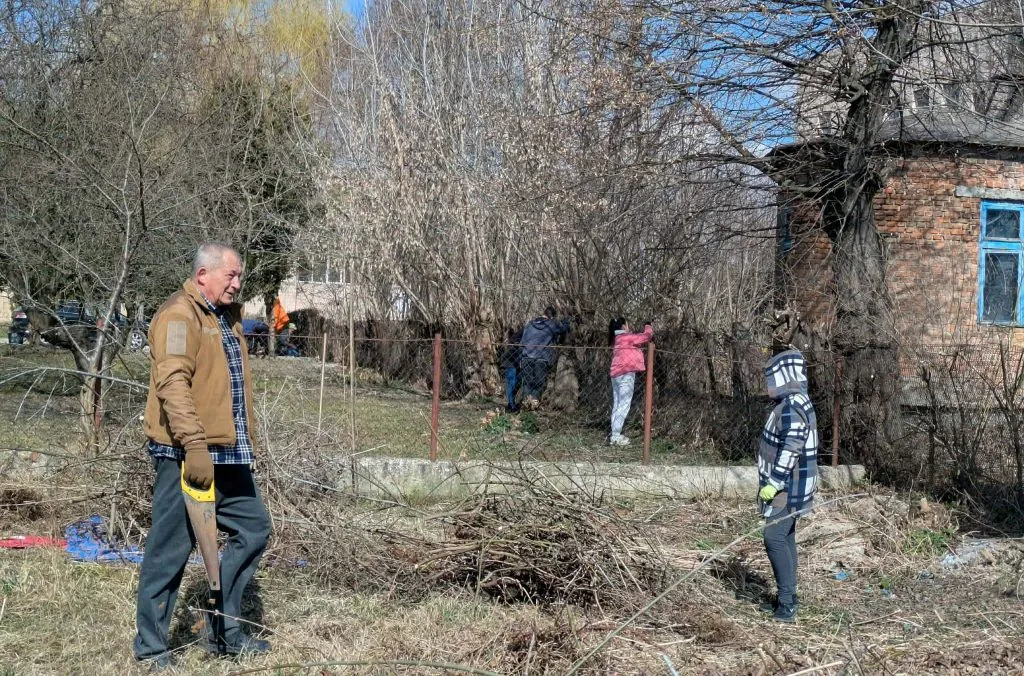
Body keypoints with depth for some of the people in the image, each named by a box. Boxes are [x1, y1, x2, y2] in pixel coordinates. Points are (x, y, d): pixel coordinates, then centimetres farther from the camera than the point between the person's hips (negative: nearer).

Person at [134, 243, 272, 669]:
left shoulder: (228, 316, 18)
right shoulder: (180, 315, -12)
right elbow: (173, 383, -23)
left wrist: (245, 439, 23)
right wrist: (194, 445, -30)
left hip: (228, 455, 9)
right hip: (188, 456, -9)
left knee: (253, 530, 11)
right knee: (170, 550, -1)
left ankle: (224, 631, 21)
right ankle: (151, 647, 11)